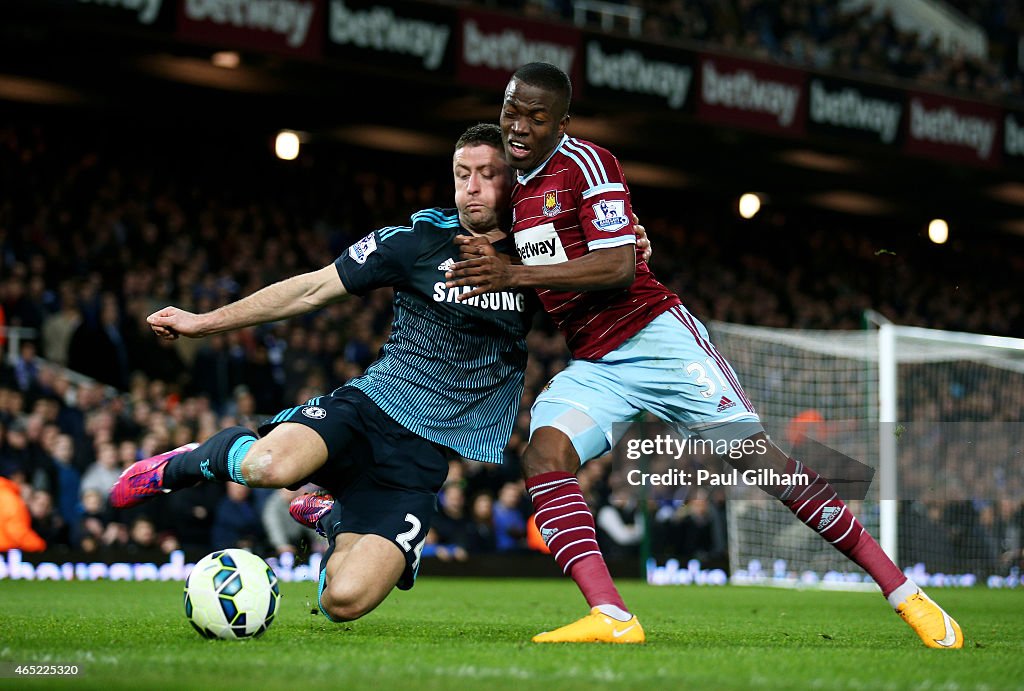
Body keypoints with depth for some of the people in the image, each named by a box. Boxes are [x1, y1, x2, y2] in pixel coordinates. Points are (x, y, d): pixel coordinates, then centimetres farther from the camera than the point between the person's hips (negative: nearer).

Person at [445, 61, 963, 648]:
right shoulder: (508, 183, 15)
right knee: (544, 452, -21)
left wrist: (515, 274, -23)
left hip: (654, 336, -7)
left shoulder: (585, 163, -8)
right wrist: (486, 261, 11)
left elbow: (618, 268, -20)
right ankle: (611, 619, -30)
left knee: (756, 455, -11)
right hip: (592, 367, 7)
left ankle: (903, 591, -4)